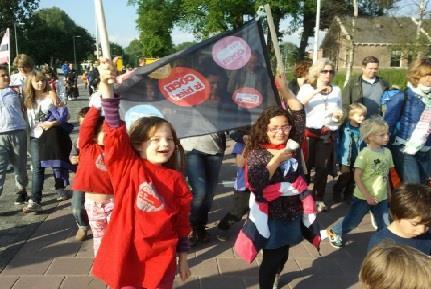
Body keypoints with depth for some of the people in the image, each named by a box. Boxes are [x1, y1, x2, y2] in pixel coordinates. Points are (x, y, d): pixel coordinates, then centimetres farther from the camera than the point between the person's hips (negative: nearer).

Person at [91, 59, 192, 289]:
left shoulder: (175, 180, -2)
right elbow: (115, 130, -19)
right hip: (125, 257, -1)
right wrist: (107, 86, -30)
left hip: (161, 260, 1)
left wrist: (183, 257, 8)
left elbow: (182, 220, 6)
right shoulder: (127, 168, -7)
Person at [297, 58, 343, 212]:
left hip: (327, 134, 3)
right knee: (305, 165, 0)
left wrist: (338, 116, -6)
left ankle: (319, 199, 17)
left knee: (323, 167, 6)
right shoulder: (307, 88, 3)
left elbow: (339, 116, 18)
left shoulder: (337, 90, 12)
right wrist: (316, 91, -23)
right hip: (309, 132, -3)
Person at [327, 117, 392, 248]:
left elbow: (386, 175, 10)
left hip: (381, 197, 5)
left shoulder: (387, 152, -1)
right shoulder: (364, 154, -19)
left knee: (384, 226, 10)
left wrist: (389, 193, 14)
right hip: (363, 197, -5)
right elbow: (357, 177, -19)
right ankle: (334, 233, 34)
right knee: (353, 220, 12)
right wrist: (367, 196, -21)